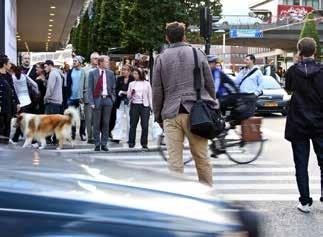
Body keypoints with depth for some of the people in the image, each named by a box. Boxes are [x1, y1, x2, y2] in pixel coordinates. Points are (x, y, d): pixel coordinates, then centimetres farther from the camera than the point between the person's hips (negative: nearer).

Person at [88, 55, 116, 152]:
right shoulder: (92, 73, 0)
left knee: (106, 123, 5)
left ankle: (104, 144, 11)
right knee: (96, 123, 2)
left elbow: (113, 88, 14)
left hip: (107, 99, 3)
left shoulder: (110, 73, 9)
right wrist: (91, 102, -9)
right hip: (97, 100, -2)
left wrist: (112, 99, 4)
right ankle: (97, 144, 9)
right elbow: (90, 88, -2)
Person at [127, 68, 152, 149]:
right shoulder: (131, 84, 12)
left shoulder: (147, 84, 7)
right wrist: (131, 93, -11)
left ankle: (144, 143, 2)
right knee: (133, 125, 0)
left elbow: (150, 96, 9)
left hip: (144, 106, -1)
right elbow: (128, 96, 11)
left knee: (145, 125, -5)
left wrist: (151, 107, 5)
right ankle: (131, 143, 8)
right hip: (134, 105, 1)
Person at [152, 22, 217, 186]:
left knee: (175, 160, 1)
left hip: (171, 114, 0)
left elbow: (157, 91, 6)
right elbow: (210, 84, 9)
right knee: (201, 158, 9)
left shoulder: (161, 58, 5)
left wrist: (158, 116, 15)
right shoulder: (198, 54, 6)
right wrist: (211, 105, 20)